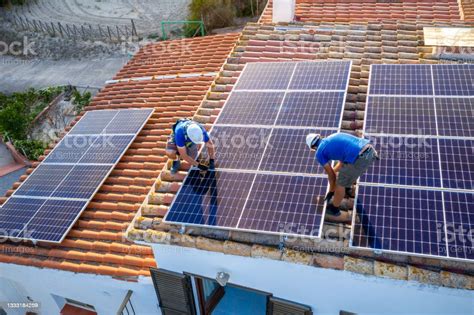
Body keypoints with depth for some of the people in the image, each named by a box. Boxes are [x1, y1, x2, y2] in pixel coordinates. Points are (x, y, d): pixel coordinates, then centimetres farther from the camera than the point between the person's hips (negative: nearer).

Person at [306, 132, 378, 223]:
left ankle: (333, 211, 34)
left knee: (340, 183, 16)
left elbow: (331, 174, 17)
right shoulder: (333, 138, 29)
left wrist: (331, 191, 34)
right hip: (370, 151, 7)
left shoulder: (319, 153, 8)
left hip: (360, 159, -7)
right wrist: (335, 169, 63)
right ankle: (347, 187, 64)